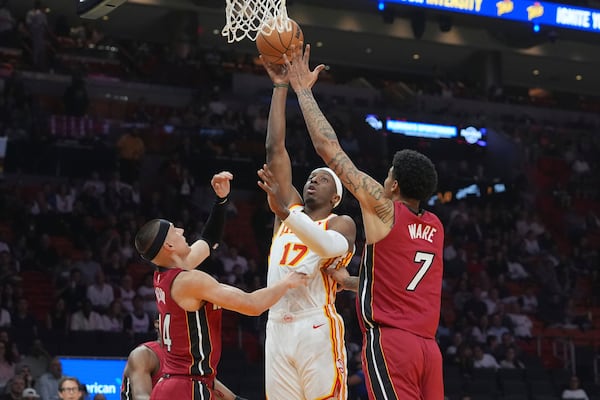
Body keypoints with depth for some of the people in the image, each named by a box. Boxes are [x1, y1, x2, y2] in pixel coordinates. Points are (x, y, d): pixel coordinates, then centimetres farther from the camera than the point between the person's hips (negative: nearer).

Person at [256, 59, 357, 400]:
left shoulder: (342, 223, 6)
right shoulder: (292, 210, 20)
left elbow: (330, 247, -19)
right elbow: (275, 148, 15)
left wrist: (284, 211, -28)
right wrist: (281, 88, 12)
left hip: (318, 329, -5)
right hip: (278, 329, 5)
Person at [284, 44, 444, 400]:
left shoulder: (383, 208, 0)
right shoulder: (435, 227, 19)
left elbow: (329, 149, 0)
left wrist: (303, 90, 8)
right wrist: (349, 281, 39)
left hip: (389, 343, -7)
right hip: (428, 348, 7)